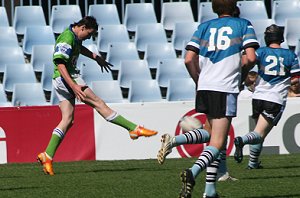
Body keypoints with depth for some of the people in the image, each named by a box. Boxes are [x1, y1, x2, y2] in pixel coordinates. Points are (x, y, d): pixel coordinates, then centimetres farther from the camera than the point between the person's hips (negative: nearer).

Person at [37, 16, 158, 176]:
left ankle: (47, 156, -1)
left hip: (67, 79, 11)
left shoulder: (74, 37, 13)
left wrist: (96, 57, 46)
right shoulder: (67, 39, -19)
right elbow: (60, 64, -26)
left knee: (67, 120, 5)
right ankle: (135, 129, -8)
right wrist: (74, 86, -31)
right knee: (98, 103, -8)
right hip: (65, 79, -11)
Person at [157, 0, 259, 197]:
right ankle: (193, 172, -33)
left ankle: (180, 148, 0)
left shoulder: (204, 27, 14)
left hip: (204, 88, 5)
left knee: (214, 134, 24)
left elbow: (189, 59, 4)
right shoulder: (244, 25, 6)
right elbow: (251, 57, -7)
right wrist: (242, 75, 12)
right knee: (217, 143, -7)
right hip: (226, 89, -5)